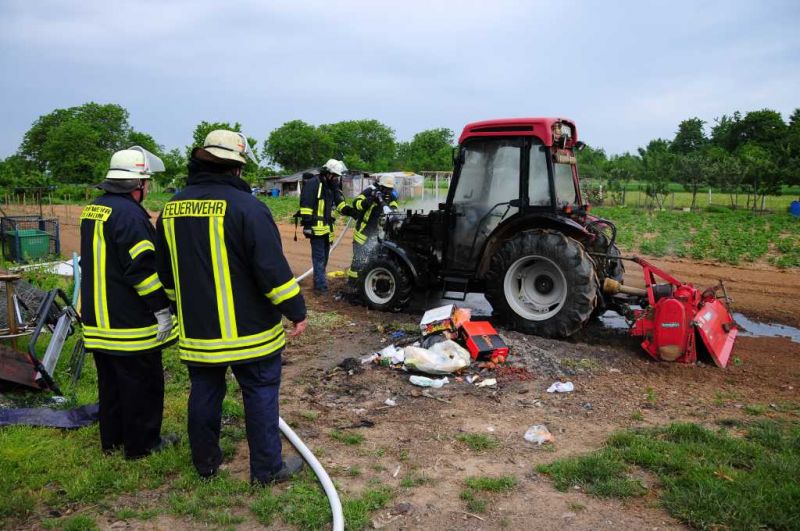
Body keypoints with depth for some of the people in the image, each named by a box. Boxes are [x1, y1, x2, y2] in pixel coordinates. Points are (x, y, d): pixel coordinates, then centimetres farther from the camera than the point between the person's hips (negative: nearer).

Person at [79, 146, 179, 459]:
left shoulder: (93, 210, 12)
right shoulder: (129, 214, -19)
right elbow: (143, 267, -23)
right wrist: (161, 309, -18)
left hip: (99, 319, 10)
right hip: (131, 323, -9)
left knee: (111, 382, 19)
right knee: (142, 383, 4)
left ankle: (112, 438, 32)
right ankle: (142, 443, 15)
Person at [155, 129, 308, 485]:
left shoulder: (172, 209, 6)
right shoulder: (246, 206, -16)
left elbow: (167, 273, 16)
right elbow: (272, 268, -20)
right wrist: (296, 312, -11)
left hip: (196, 329, 6)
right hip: (248, 330, -6)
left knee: (204, 393, 18)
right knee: (260, 395, 6)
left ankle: (205, 462, 33)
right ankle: (266, 468, 15)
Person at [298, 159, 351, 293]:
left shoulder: (333, 187, 17)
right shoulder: (313, 183, -11)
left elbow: (340, 202, 18)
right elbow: (306, 205, -16)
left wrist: (348, 210, -2)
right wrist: (307, 223, -19)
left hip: (327, 227, 9)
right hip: (316, 226, -9)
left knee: (324, 256, 16)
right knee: (319, 257, -9)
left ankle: (319, 281, 27)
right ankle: (321, 285, -7)